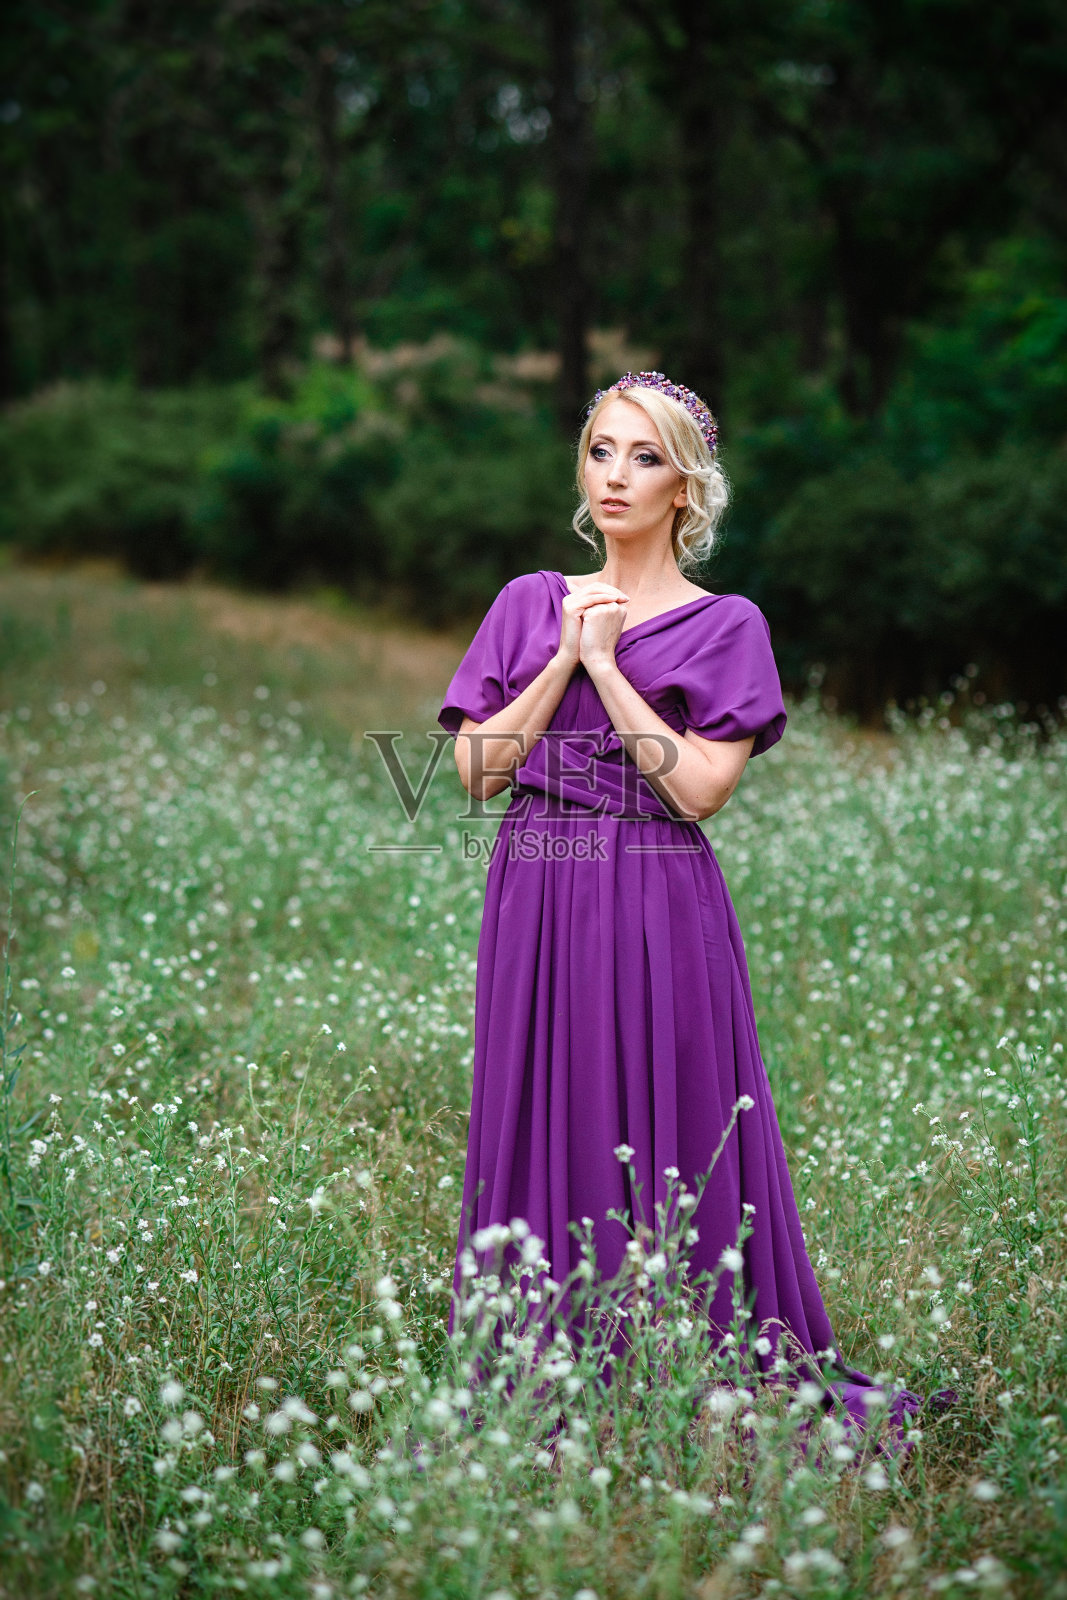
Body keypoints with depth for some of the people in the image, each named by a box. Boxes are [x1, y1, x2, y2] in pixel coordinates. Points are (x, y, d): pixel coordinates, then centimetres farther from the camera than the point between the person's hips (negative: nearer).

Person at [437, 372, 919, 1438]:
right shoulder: (530, 606, 11)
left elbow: (700, 787, -9)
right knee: (542, 1135, 5)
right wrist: (564, 660, -5)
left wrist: (608, 666, -9)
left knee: (671, 1141, -1)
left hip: (661, 916, -3)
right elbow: (477, 769, 3)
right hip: (537, 910, 3)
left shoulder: (725, 627, 3)